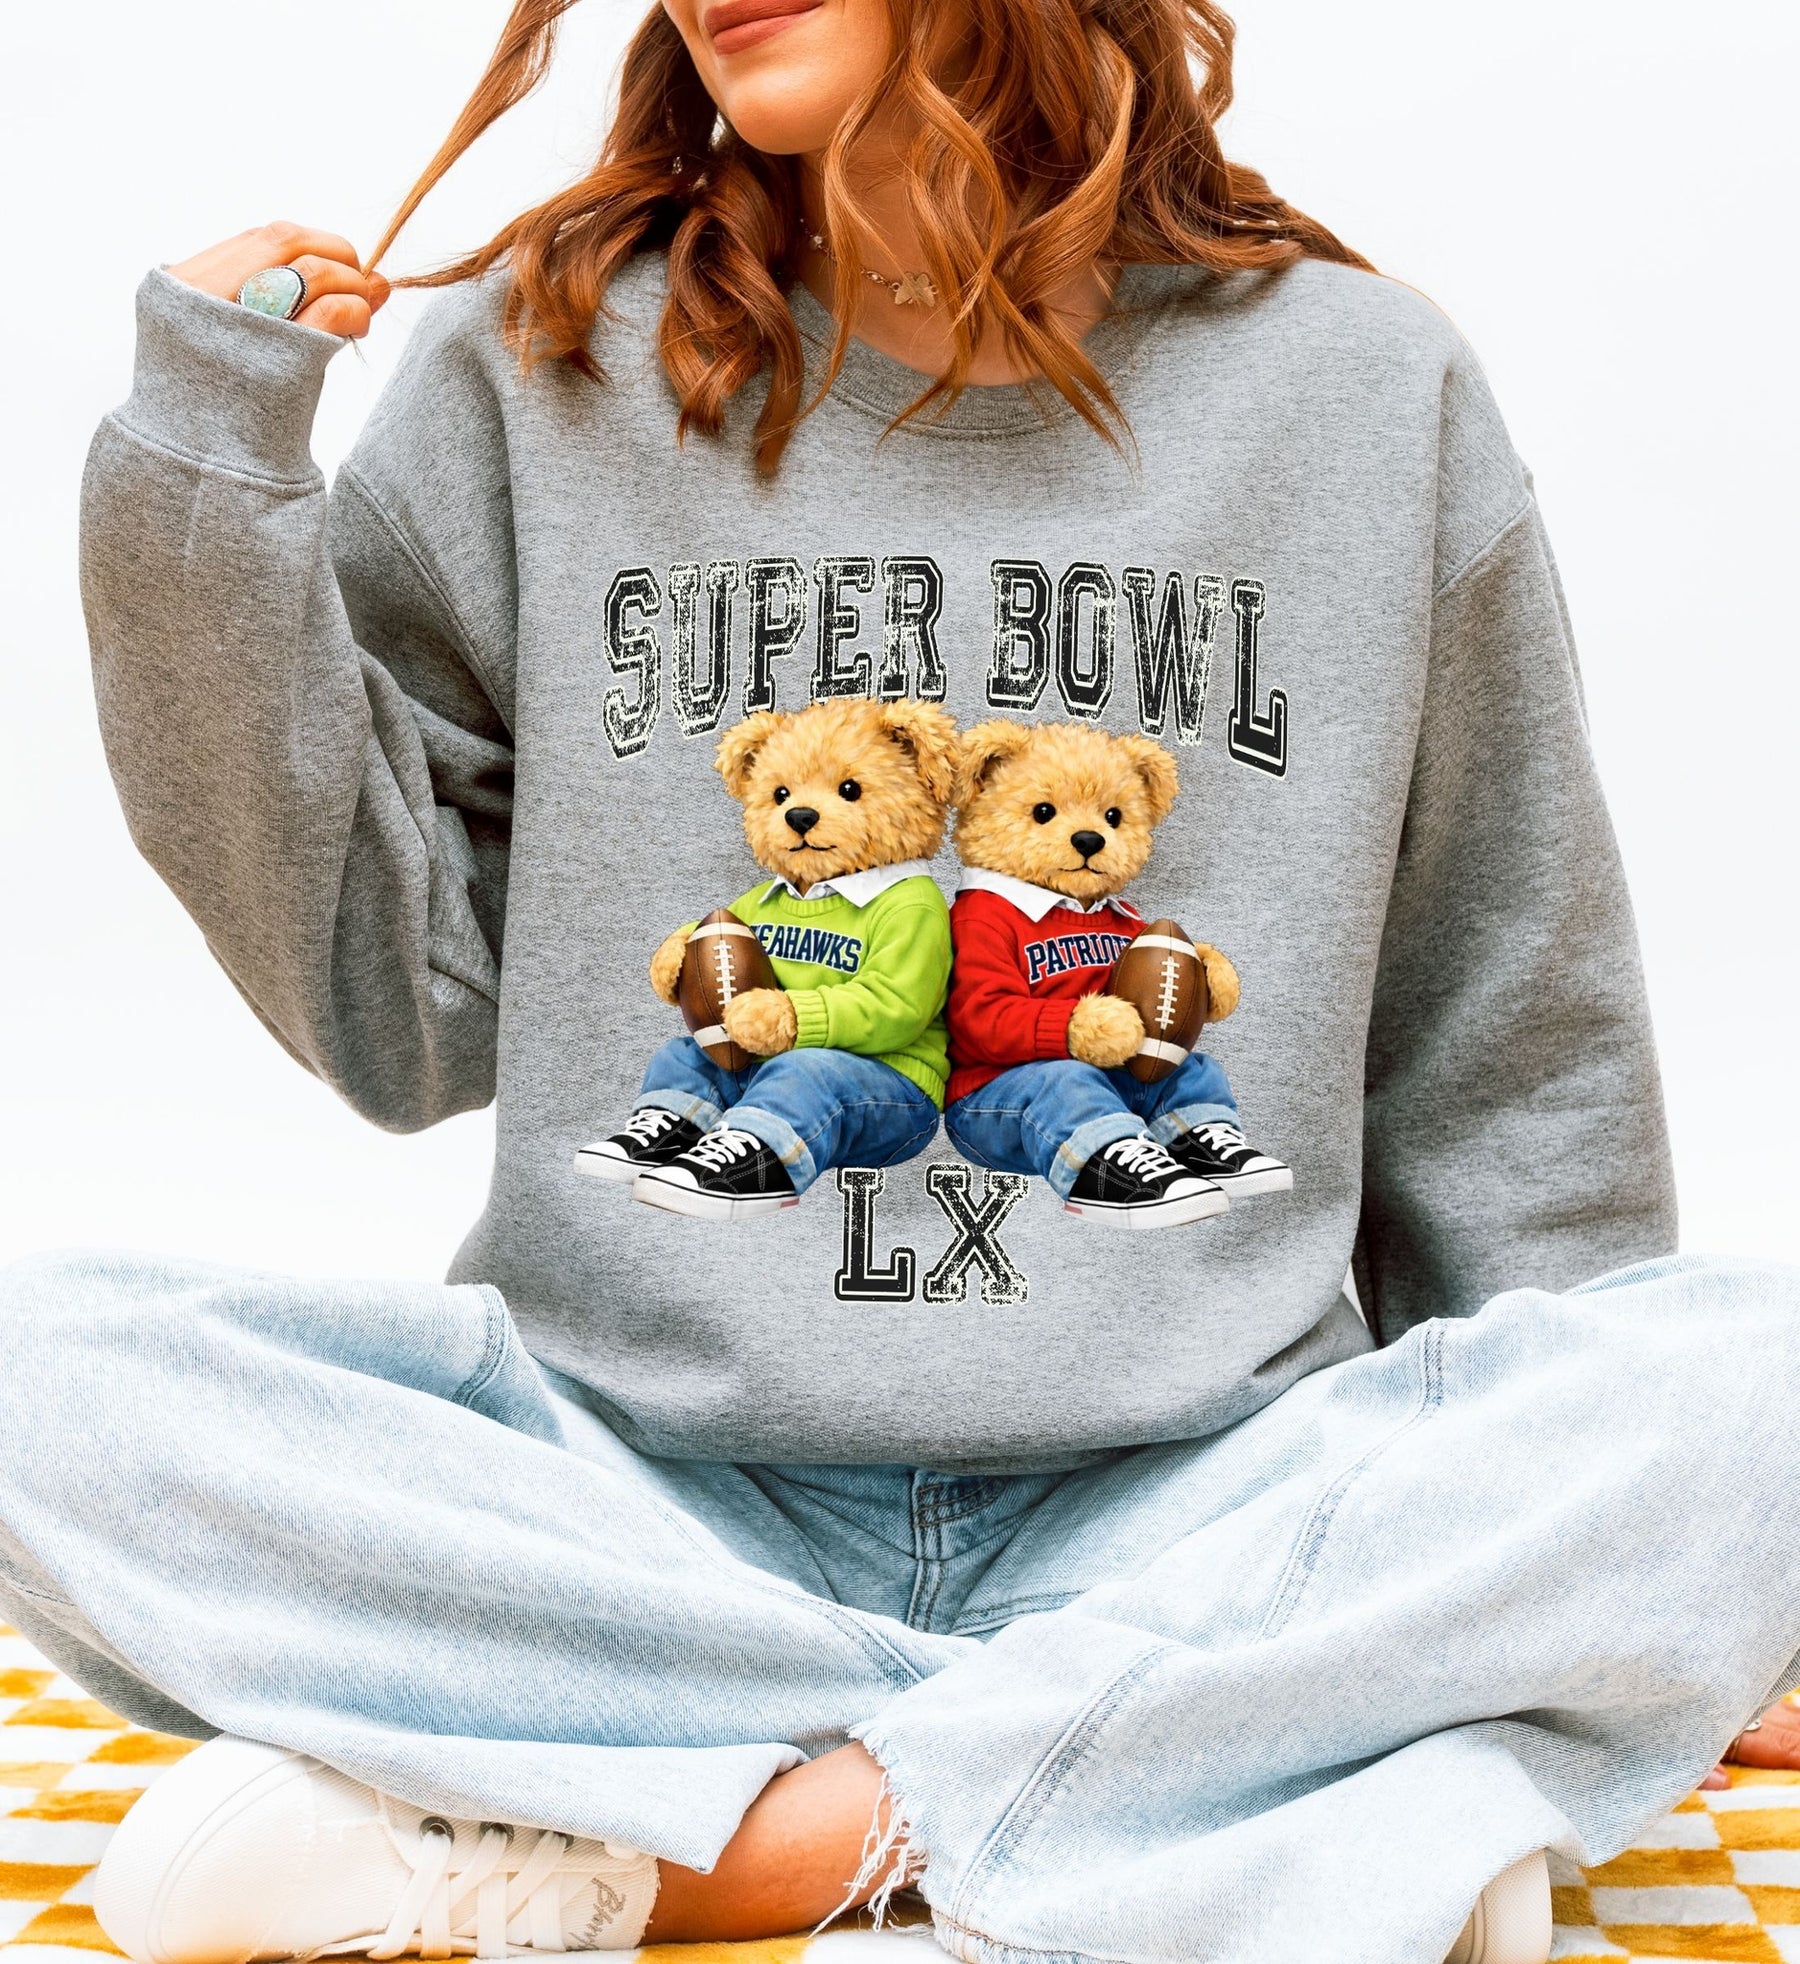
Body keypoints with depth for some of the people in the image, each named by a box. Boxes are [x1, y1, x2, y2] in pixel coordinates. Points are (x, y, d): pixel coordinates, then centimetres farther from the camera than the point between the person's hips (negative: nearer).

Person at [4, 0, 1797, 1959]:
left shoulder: (1361, 387, 5)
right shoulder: (540, 366, 4)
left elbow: (1504, 1059, 9)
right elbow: (398, 1015, 2)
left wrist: (1594, 1580, 8)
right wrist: (200, 493, -7)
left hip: (1188, 1522, 0)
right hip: (642, 1487, 1)